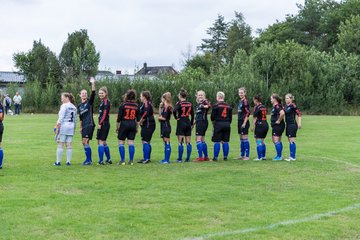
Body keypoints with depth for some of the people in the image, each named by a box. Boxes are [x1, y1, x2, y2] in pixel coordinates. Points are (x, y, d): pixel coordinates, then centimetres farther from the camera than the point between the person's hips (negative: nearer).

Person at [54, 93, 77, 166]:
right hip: (71, 127, 6)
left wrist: (57, 127, -11)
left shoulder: (64, 106, -6)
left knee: (60, 145, -3)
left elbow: (60, 118, -12)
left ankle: (58, 162, -3)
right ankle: (68, 161, 6)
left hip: (63, 127, -6)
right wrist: (74, 128, 23)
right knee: (69, 145, 6)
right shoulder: (74, 107, 15)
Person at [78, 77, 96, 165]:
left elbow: (93, 94, -17)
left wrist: (93, 84, -29)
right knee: (84, 143, 9)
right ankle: (89, 159, 19)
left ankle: (88, 159, -10)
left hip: (90, 125, -7)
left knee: (85, 142, -14)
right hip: (84, 126, 7)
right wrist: (81, 127, 22)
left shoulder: (89, 102, 0)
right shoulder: (79, 106, 16)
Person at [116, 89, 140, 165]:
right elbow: (138, 119, 7)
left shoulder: (123, 105, -7)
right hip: (133, 125, 4)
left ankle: (122, 160, 1)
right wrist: (137, 128, 17)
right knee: (131, 142, 7)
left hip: (124, 124, -4)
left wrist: (117, 127, 3)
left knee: (121, 143, 4)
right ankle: (131, 160, 5)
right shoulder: (136, 106, 4)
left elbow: (119, 117, -6)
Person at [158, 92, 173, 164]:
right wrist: (160, 107, 11)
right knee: (165, 142, 13)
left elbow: (164, 118, -19)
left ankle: (167, 160, -6)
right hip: (163, 126, 10)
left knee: (167, 143, -7)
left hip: (166, 125, -10)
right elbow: (160, 115, 13)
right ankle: (165, 158, 18)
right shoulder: (164, 107, 14)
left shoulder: (167, 107, -14)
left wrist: (159, 118, 1)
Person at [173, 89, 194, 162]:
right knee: (188, 142, 7)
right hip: (188, 123, 5)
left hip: (181, 123, -5)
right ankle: (188, 158, 8)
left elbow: (174, 110, -26)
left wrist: (176, 117, -9)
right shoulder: (190, 104, 6)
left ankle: (180, 159, -1)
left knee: (180, 142, -2)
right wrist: (191, 124, 18)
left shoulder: (179, 103, -9)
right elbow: (192, 115, 9)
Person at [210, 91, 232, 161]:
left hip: (218, 124, -5)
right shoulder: (228, 106, 11)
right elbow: (230, 117, 13)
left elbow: (212, 116, -4)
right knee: (225, 142, 9)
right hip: (227, 124, 5)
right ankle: (225, 157, 11)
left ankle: (215, 157, -1)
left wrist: (213, 121, 15)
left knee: (217, 142, -1)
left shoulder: (216, 105, -5)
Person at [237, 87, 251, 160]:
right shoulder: (240, 101, 14)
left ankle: (247, 156, -3)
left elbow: (247, 113, -18)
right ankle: (242, 155, 19)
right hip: (240, 122, 9)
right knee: (241, 139, 13)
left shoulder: (245, 102, -12)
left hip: (244, 122, -9)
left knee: (245, 138, -6)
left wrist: (244, 123, -19)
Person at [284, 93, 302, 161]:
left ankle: (293, 157, -3)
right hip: (288, 125, 9)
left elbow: (299, 114, -16)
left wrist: (299, 123, -21)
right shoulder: (286, 106, 11)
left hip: (293, 125, -9)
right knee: (290, 141, 12)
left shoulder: (293, 105, -12)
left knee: (292, 141, -7)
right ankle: (292, 156, 18)